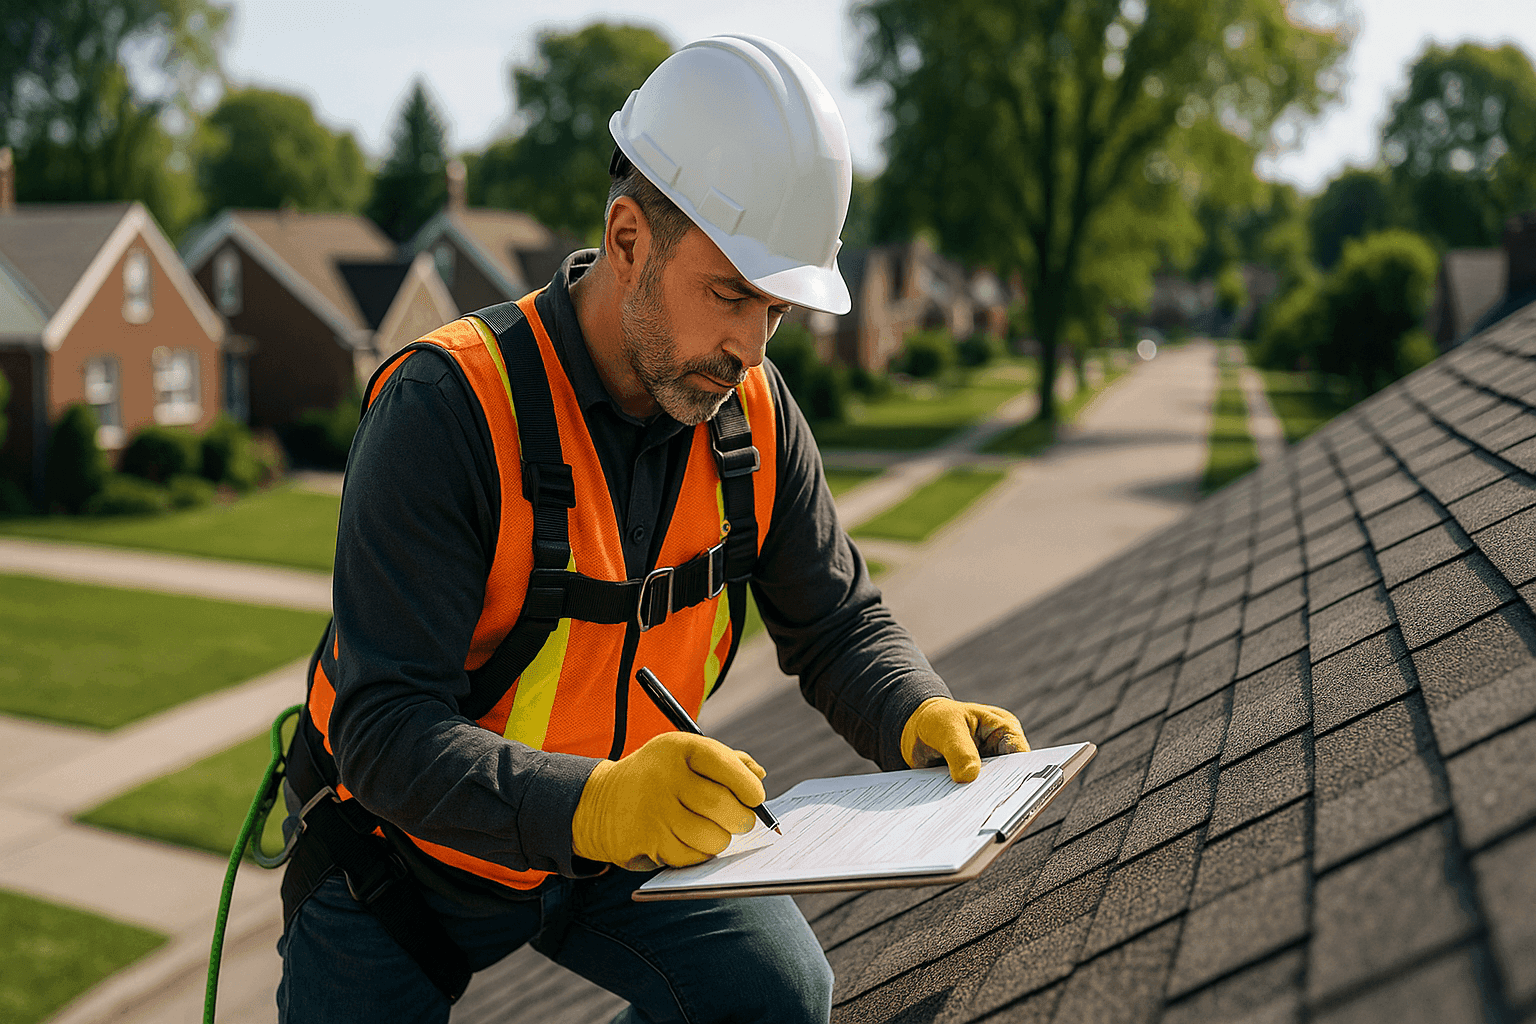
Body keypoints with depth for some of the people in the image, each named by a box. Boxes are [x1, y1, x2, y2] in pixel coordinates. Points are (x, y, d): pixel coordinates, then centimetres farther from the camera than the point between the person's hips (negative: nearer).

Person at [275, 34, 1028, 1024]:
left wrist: (921, 718, -24)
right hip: (409, 843, -3)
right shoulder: (446, 411, -29)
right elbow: (386, 732, -34)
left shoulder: (753, 412, -11)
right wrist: (591, 803, -50)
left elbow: (836, 623, -2)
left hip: (618, 832, 3)